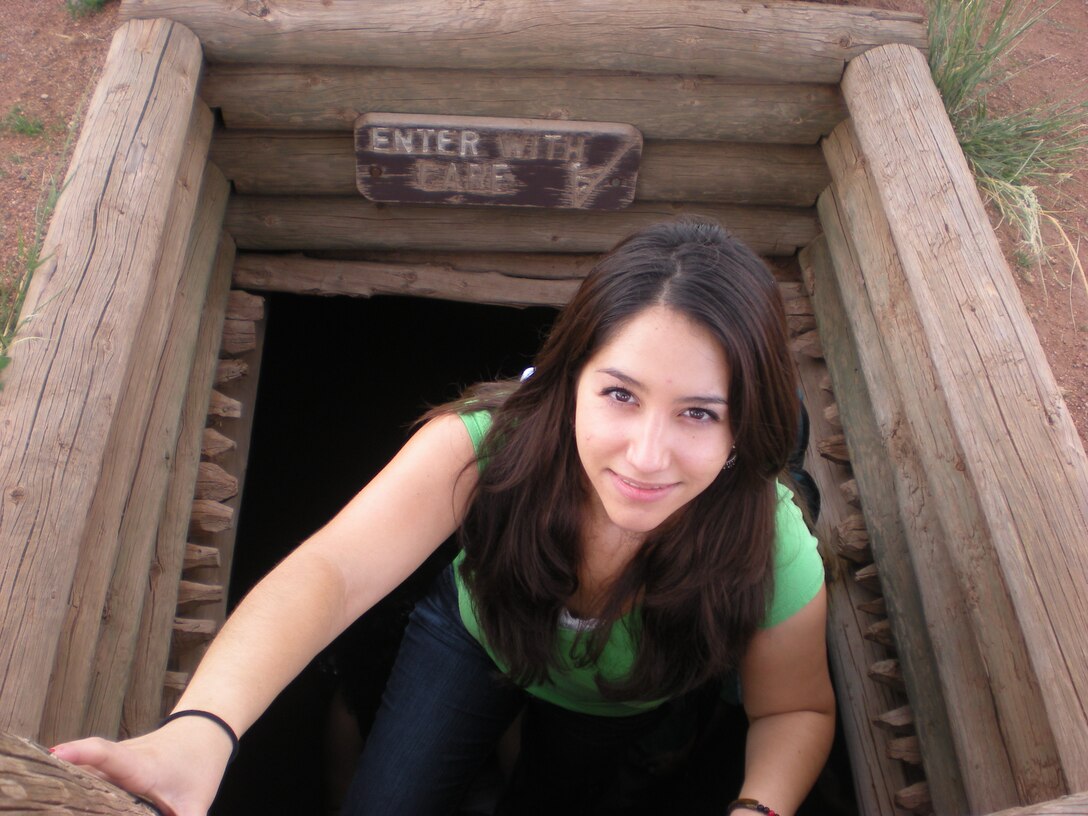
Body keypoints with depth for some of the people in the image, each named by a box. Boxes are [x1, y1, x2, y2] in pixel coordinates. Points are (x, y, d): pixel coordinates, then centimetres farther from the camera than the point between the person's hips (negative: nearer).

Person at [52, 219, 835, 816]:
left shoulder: (773, 559, -37)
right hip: (477, 636, 0)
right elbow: (328, 570, -53)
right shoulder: (488, 441, -41)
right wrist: (200, 731, -72)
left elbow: (798, 708, -17)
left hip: (628, 711, 1)